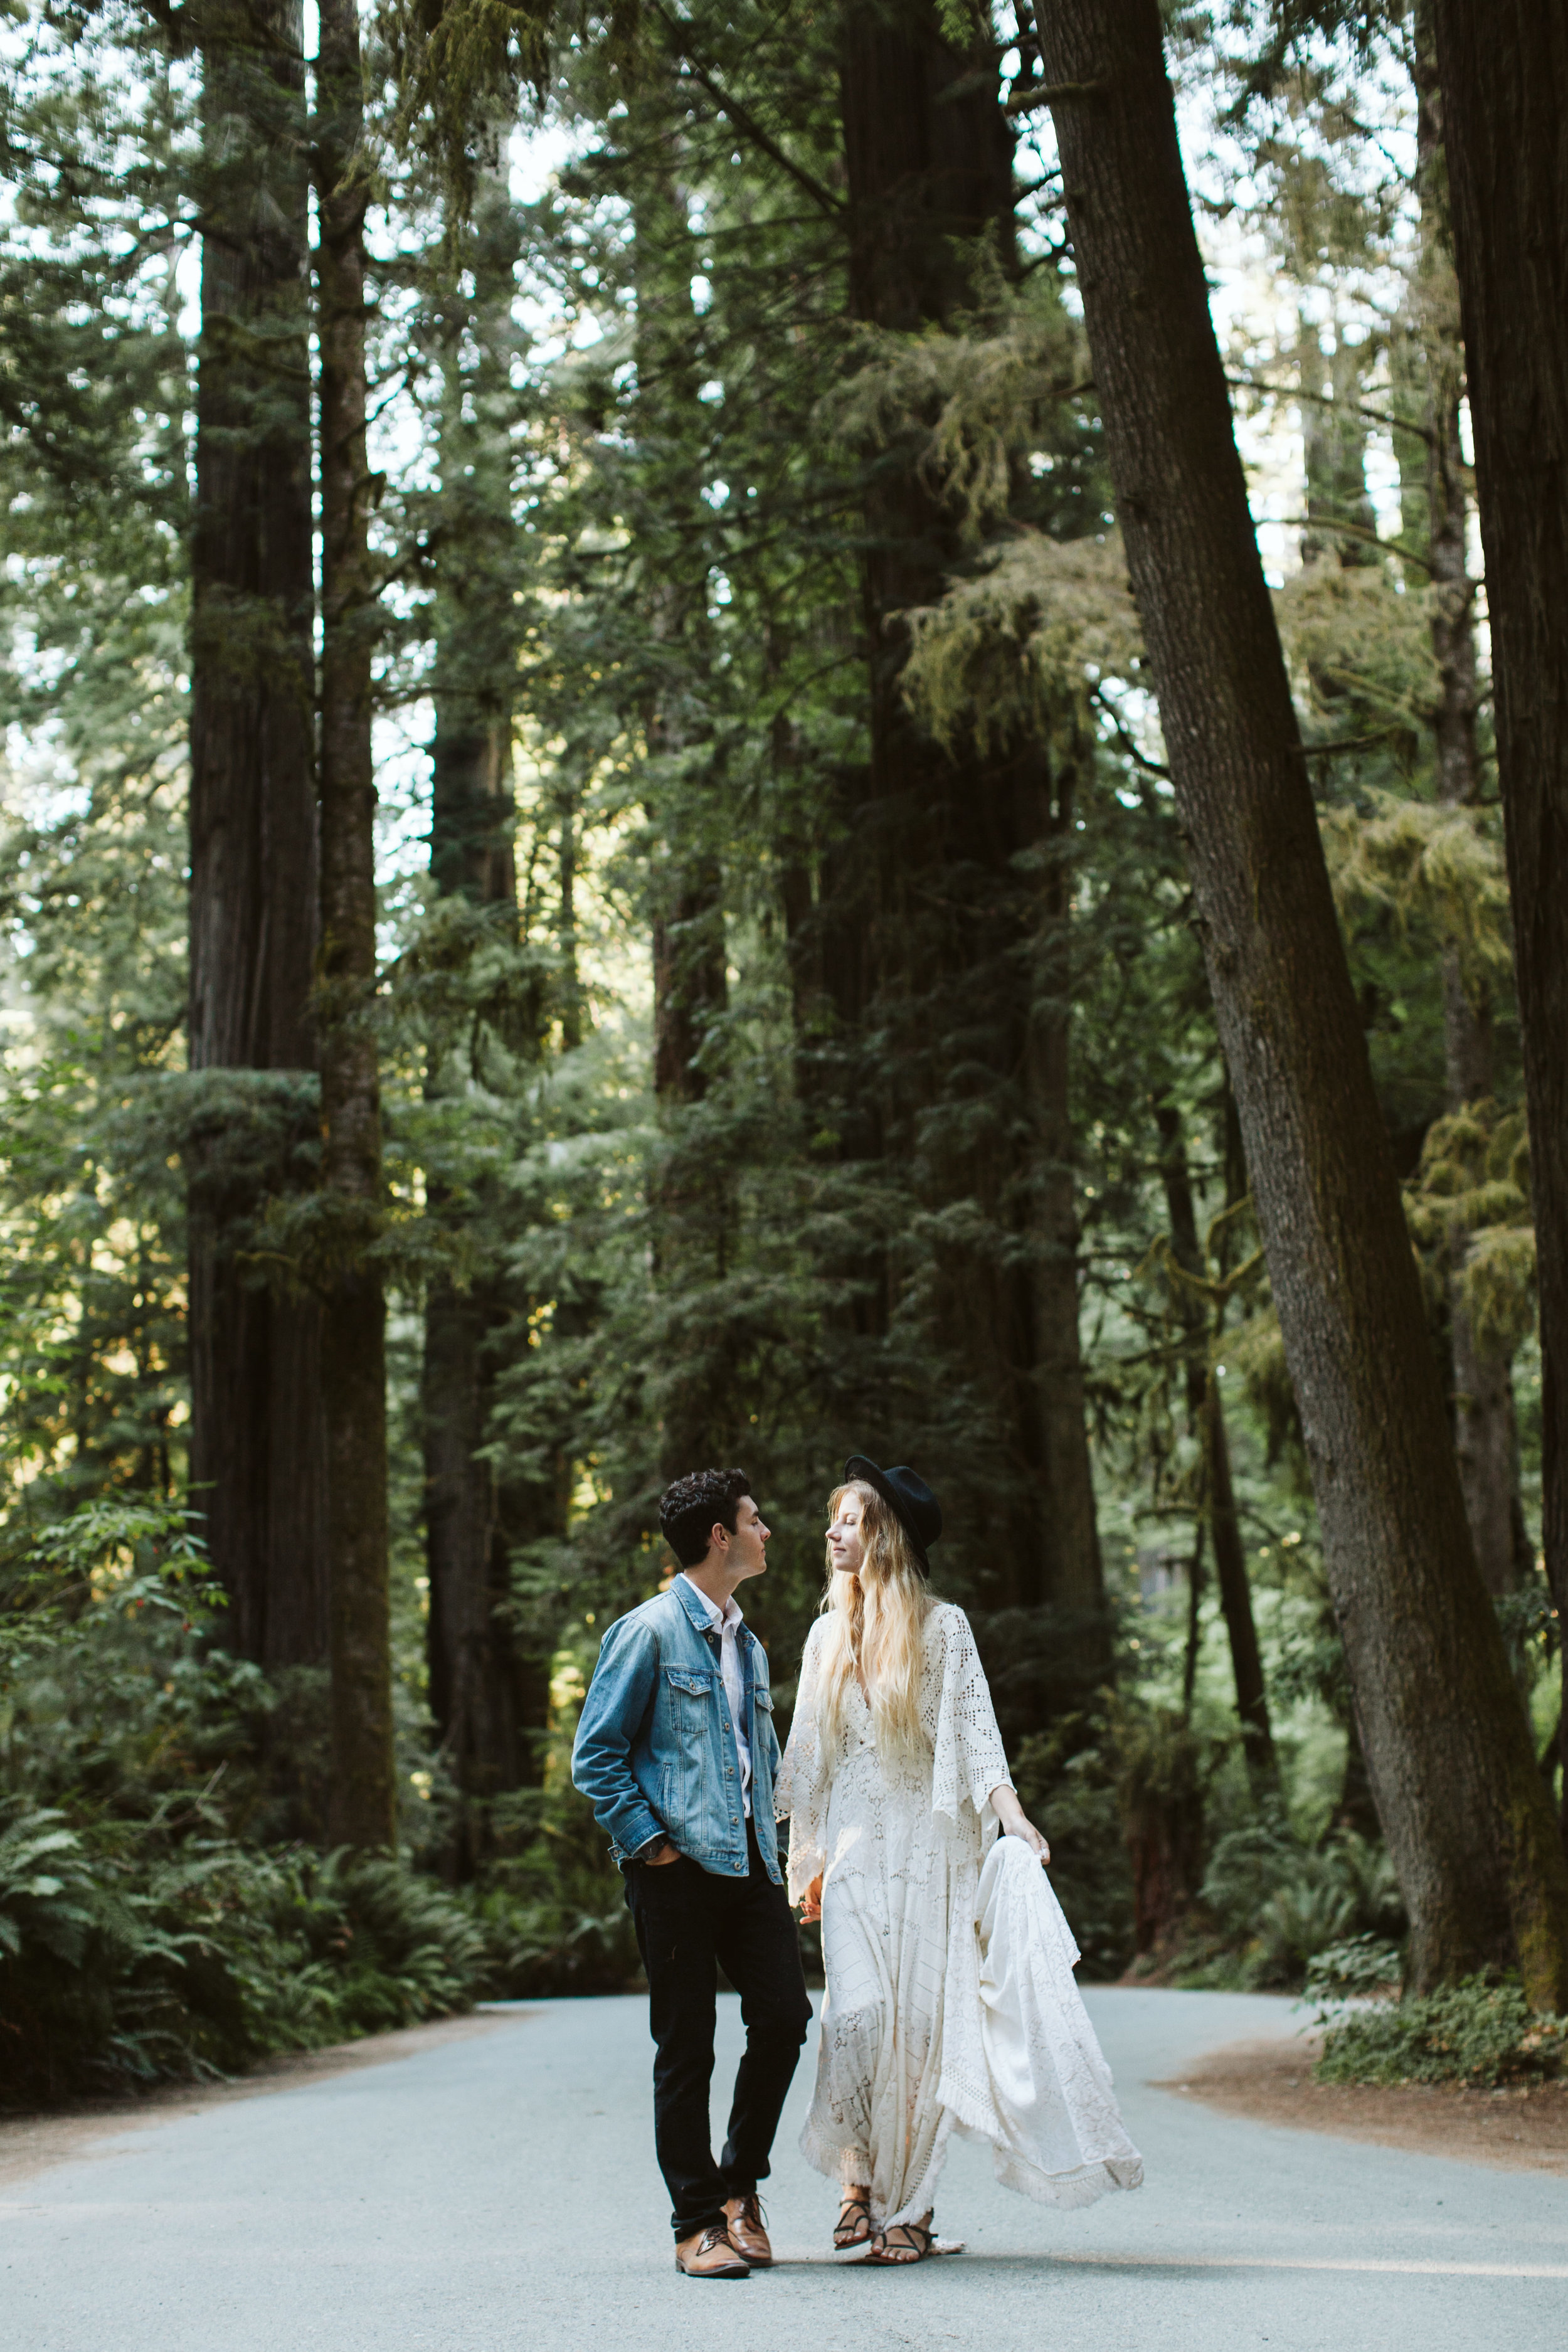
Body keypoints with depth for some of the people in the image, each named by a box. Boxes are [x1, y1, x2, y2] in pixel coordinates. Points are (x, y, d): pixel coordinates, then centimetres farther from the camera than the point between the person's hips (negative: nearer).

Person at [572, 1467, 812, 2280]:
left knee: (784, 2013, -3)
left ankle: (741, 2184, 16)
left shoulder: (748, 1644, 20)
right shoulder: (649, 1631, -4)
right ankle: (698, 2222, 7)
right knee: (686, 2044, -2)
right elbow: (596, 1754, -7)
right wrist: (648, 1841, -11)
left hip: (749, 1861, 7)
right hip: (679, 1867, -7)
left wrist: (768, 1841, 16)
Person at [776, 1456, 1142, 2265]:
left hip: (926, 1847, -2)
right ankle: (858, 2183, -3)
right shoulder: (828, 1634, 12)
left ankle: (912, 2205, 3)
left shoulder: (941, 1628, 1)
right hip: (852, 1851, 2)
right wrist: (804, 1860, 14)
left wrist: (1013, 1816, -21)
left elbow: (975, 1728, -5)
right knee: (858, 2011, -12)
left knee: (920, 2018, -3)